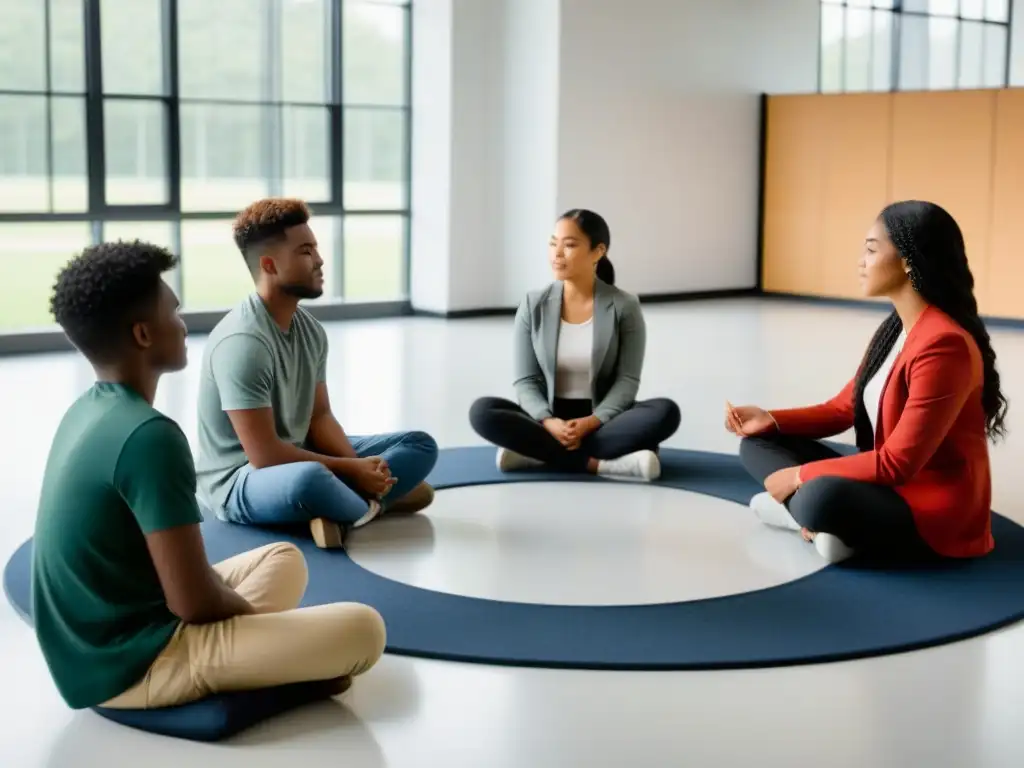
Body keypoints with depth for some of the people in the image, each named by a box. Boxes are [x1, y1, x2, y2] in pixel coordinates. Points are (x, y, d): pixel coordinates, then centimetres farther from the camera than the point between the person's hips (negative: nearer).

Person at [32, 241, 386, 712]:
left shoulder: (85, 413, 7)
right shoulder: (149, 436, -23)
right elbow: (195, 601, -22)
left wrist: (243, 606, 10)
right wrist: (256, 613, -2)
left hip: (101, 641, 10)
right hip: (134, 664, -10)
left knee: (283, 559, 25)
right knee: (362, 630, -17)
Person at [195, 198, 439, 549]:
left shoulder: (311, 329, 3)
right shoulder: (242, 342, -24)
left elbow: (320, 417, 6)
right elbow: (264, 455, -26)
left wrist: (359, 467, -13)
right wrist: (351, 471, -20)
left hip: (297, 458, 9)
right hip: (241, 481, -9)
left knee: (421, 445, 6)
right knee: (309, 479, -44)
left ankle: (337, 505, -16)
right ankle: (371, 504, -11)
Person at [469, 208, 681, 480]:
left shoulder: (624, 307, -5)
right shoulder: (534, 305, -1)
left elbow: (627, 381, -9)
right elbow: (526, 381, -4)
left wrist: (591, 423, -26)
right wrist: (548, 422, -25)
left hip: (604, 420, -1)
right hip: (549, 421, 1)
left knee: (665, 412, -30)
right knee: (482, 411, -26)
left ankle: (538, 452, -28)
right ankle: (598, 463, -32)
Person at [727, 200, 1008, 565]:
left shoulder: (943, 345, -24)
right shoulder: (894, 329, 7)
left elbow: (897, 463, -24)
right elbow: (842, 409, 14)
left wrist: (801, 475, -16)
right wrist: (771, 420, -2)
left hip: (934, 512, -10)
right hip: (885, 486, 10)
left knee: (823, 498, -40)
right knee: (760, 443, 4)